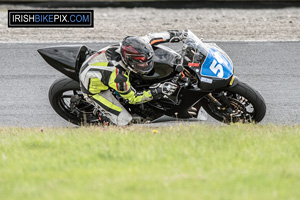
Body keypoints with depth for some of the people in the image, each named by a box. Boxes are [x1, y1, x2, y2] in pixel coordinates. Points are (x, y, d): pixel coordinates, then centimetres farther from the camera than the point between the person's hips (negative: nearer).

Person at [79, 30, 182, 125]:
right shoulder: (118, 77, -41)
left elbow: (148, 39, -3)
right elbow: (132, 98, -23)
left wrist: (170, 35, 5)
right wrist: (155, 92, -30)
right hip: (94, 91, -8)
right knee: (124, 120, -12)